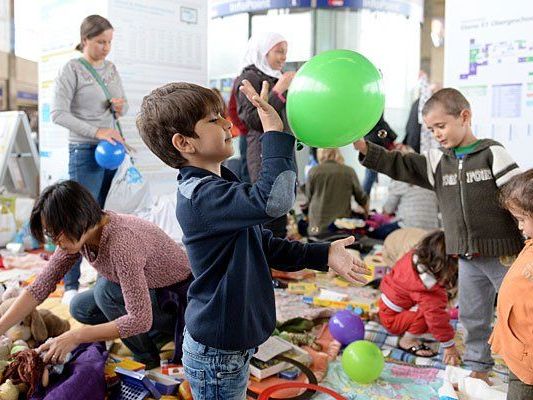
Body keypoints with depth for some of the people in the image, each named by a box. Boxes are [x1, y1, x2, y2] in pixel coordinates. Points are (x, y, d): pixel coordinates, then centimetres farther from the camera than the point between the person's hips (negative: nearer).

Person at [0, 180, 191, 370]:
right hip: (144, 292, 8)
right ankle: (164, 328, 9)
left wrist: (76, 336, -34)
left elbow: (140, 319, -36)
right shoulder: (77, 235, -11)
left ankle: (146, 359, -5)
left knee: (106, 289, -26)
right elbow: (39, 287, -6)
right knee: (80, 307, 2)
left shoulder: (120, 241, -36)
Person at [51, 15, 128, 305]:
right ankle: (71, 286, 5)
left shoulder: (111, 68, 12)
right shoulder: (72, 69, -6)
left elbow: (124, 105, 20)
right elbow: (58, 113, -12)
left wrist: (120, 107, -4)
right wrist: (97, 131, -21)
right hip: (85, 152, -5)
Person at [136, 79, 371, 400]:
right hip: (217, 355, -9)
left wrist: (323, 255, 5)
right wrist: (275, 131, -35)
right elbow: (274, 200, -45)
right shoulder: (202, 197, -28)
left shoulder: (217, 184, 6)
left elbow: (263, 244, 11)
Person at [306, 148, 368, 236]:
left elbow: (309, 197, 8)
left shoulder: (313, 171, -3)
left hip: (317, 226, 0)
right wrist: (367, 212, 28)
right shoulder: (349, 172, -3)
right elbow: (361, 197, 8)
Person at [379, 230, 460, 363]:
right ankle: (408, 340, -7)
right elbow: (436, 316, -27)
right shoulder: (427, 288, -33)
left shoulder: (416, 256, -11)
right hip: (392, 319, -9)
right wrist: (449, 346, -18)